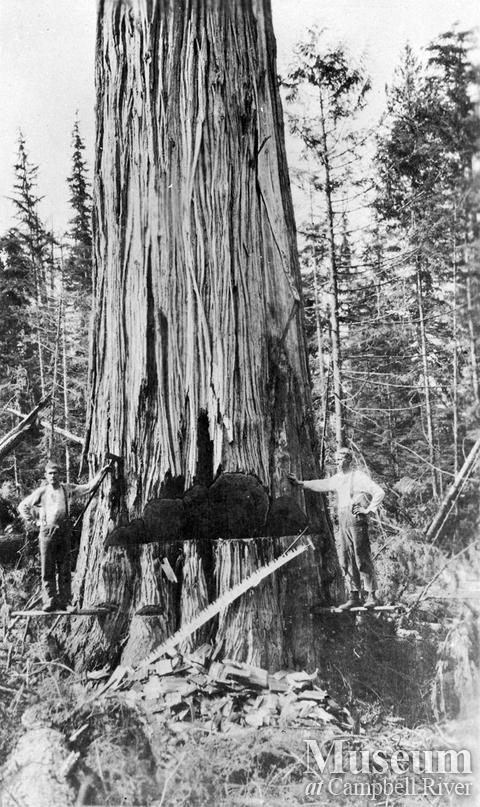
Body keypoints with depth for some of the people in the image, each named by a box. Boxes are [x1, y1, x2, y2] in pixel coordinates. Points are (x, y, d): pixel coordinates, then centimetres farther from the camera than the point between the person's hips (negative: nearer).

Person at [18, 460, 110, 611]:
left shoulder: (68, 489, 11)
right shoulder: (41, 492, 9)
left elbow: (89, 487, 14)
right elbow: (23, 506, 17)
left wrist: (101, 472, 12)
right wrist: (31, 520, 8)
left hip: (64, 531, 1)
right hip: (47, 532, -1)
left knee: (64, 568, 2)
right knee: (47, 569, -4)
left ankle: (63, 601, 7)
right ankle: (50, 601, -2)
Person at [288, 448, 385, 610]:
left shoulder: (359, 477, -7)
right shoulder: (338, 478, 15)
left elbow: (380, 492, -10)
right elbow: (322, 484, 26)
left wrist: (369, 510, -11)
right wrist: (301, 483, 25)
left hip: (357, 521, -7)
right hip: (343, 522, 7)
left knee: (362, 558, -5)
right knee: (346, 560, 5)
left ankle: (371, 595, 4)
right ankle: (354, 596, 12)